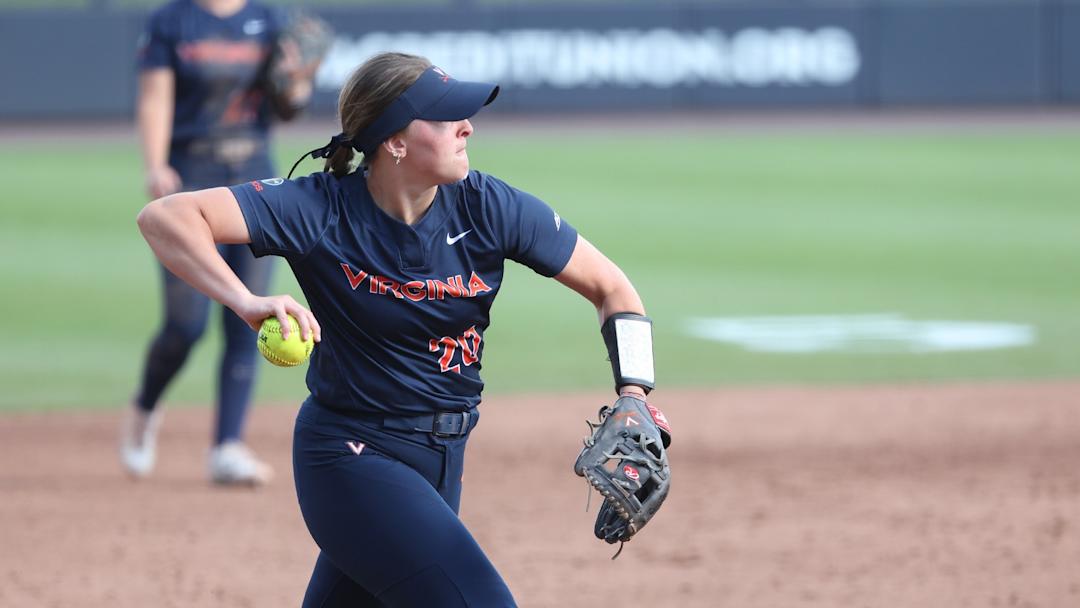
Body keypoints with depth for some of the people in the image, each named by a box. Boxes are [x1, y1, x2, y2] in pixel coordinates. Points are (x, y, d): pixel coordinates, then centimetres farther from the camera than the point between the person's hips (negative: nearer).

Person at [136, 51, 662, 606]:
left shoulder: (488, 207, -8)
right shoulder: (320, 211, -18)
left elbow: (610, 288, 0)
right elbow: (165, 218, -25)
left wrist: (633, 398, -15)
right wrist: (247, 302, -40)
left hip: (443, 456, 5)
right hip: (351, 455, -5)